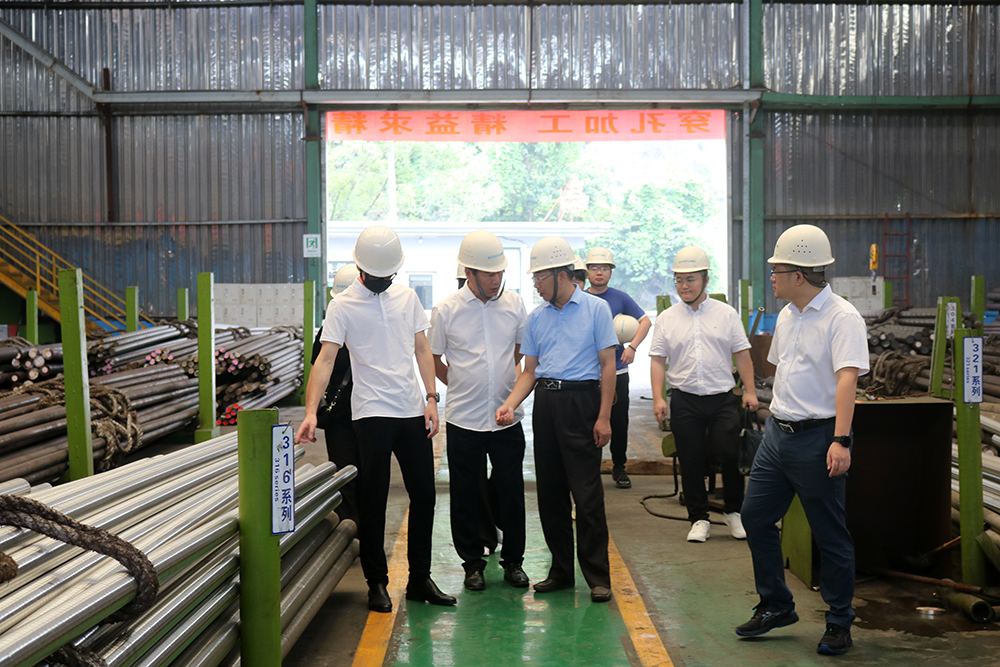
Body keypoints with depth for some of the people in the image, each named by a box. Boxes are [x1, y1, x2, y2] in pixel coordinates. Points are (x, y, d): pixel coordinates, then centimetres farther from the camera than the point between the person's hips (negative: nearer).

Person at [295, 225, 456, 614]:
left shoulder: (406, 297, 10)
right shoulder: (343, 305, -4)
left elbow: (422, 350, 13)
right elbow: (325, 360, -12)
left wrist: (431, 399, 3)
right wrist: (311, 412, -23)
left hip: (413, 411, 5)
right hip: (373, 414, -4)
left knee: (424, 495, 8)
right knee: (373, 500, 1)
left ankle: (420, 579, 20)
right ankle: (376, 583, 15)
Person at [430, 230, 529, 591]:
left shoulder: (514, 305, 2)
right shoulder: (445, 310, -5)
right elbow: (433, 360, 7)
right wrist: (463, 386, 7)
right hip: (463, 419, -1)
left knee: (511, 491, 7)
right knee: (466, 494, 7)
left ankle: (513, 560, 21)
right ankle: (472, 563, 21)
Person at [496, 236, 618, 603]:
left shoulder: (596, 309, -2)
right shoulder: (536, 317, 12)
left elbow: (607, 364, -4)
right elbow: (530, 370, 14)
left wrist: (603, 417, -10)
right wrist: (509, 404, -3)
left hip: (581, 401, -5)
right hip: (545, 403, 6)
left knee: (587, 493, -6)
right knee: (549, 492, 8)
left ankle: (598, 577, 2)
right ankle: (561, 570, 20)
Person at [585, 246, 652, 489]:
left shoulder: (620, 298, 3)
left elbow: (645, 321, 5)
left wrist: (632, 346, -7)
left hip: (617, 371, 0)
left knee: (619, 422, 5)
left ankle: (619, 467, 19)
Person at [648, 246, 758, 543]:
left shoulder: (726, 313, 6)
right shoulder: (666, 318, 7)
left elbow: (742, 354, 7)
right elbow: (658, 360, 5)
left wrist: (749, 391, 0)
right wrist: (658, 398, -4)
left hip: (723, 398, -1)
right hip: (684, 401, 1)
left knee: (731, 456, -4)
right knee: (691, 462, 4)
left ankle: (734, 512, 18)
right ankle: (699, 519, 16)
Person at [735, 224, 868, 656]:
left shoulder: (842, 318, -14)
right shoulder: (786, 316, 12)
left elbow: (846, 379, -24)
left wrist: (840, 441, -32)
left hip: (817, 438, -8)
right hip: (778, 433, 8)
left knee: (830, 535, 2)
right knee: (755, 516, 10)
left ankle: (839, 624, 17)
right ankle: (776, 607, 25)